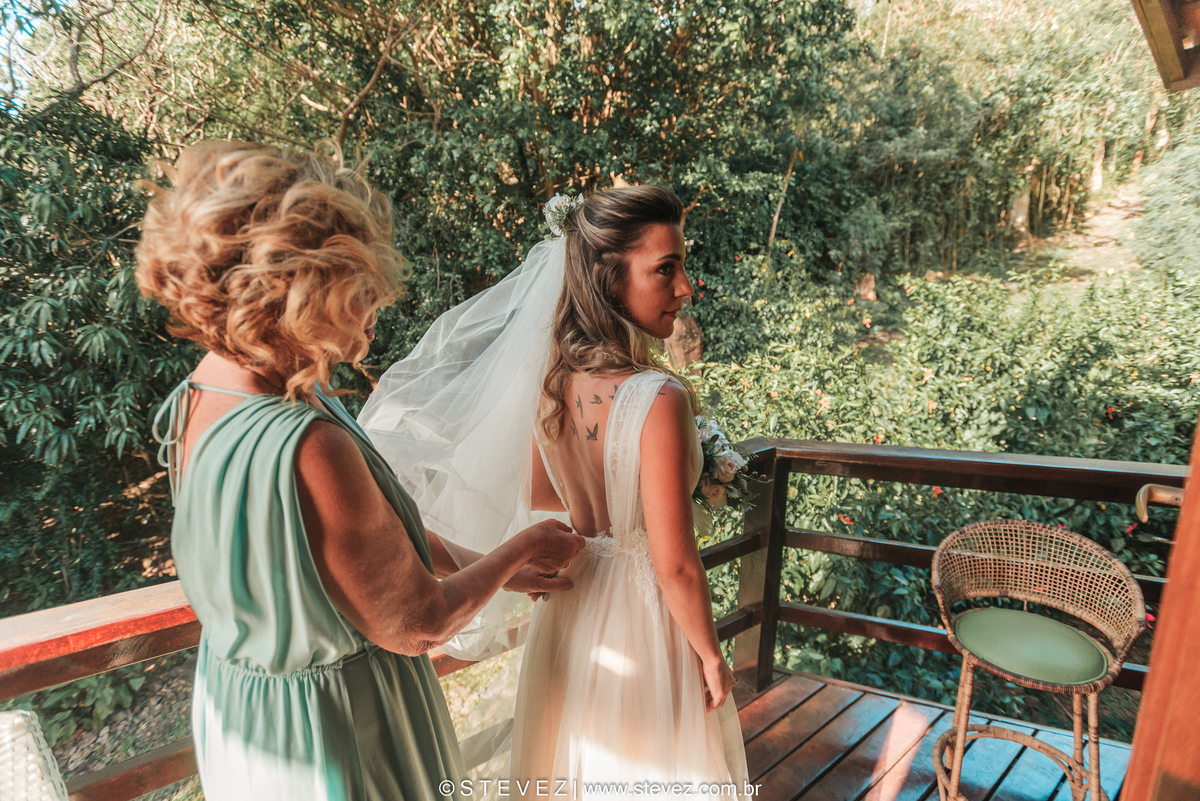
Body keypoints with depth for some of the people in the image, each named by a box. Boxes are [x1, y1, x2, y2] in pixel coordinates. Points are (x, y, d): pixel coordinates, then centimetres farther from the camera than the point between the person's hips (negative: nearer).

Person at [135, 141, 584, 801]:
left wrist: (486, 566, 8)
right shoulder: (305, 449, -37)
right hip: (333, 733, -7)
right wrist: (521, 550, -8)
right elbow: (415, 626, -23)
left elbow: (375, 527, 1)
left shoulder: (199, 396, -8)